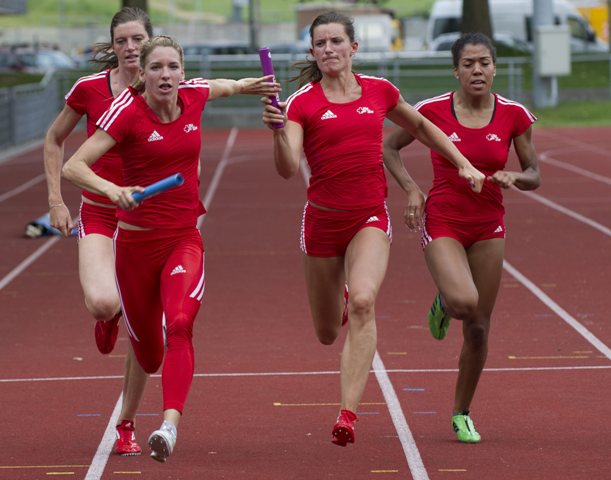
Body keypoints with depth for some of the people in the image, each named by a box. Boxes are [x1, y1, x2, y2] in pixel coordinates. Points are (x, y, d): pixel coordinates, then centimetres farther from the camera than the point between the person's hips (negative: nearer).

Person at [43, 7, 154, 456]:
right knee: (102, 302, -28)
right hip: (99, 215, -1)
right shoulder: (89, 88, -5)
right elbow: (55, 140, 10)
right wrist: (56, 200, 2)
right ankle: (108, 317, 12)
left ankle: (127, 425, 16)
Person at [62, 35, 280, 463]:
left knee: (179, 326, -26)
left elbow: (218, 87, 27)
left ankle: (170, 424, -39)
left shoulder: (194, 96, -1)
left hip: (184, 239, 2)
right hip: (136, 241, -1)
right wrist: (112, 190, -36)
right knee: (147, 353, 12)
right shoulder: (128, 111, -13)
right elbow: (73, 166, -20)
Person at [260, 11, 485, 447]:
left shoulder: (379, 91, 4)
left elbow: (420, 126, 24)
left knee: (363, 302, -27)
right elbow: (288, 169, -18)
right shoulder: (302, 102, -5)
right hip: (323, 219, 0)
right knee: (328, 333, 12)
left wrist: (464, 164, 19)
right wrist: (278, 131, -36)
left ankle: (348, 414, -30)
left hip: (370, 217, 0)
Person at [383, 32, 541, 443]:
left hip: (489, 227, 3)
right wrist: (412, 189, -9)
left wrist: (513, 177, -18)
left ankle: (462, 414, 25)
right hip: (442, 222, -3)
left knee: (478, 329, 6)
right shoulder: (433, 110, -10)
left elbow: (534, 176, 4)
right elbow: (390, 147, 4)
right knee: (464, 302, -28)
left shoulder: (514, 115, -4)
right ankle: (444, 304, 11)